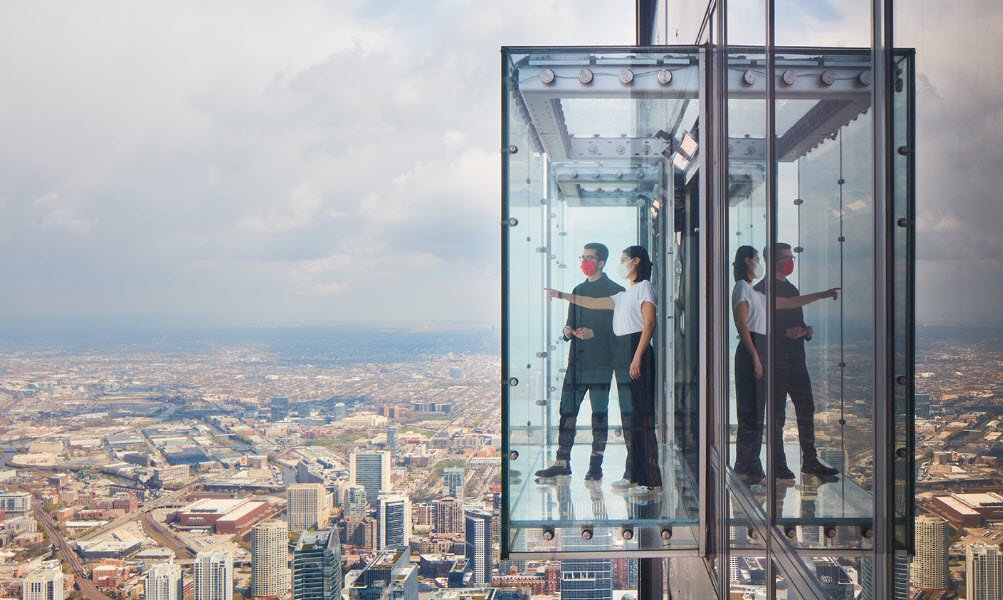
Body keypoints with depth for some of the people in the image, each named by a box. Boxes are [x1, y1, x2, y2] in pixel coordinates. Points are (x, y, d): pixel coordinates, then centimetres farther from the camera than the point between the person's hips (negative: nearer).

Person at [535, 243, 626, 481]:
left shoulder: (615, 291, -4)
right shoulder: (579, 290, 19)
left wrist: (594, 333, -19)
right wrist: (568, 330, 4)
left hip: (600, 363, -6)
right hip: (577, 361, 6)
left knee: (599, 413, 1)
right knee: (567, 410, 4)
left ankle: (596, 465, 8)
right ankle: (562, 462, 9)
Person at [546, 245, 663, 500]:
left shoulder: (644, 286, -4)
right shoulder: (624, 295, 24)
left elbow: (649, 322, -14)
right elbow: (594, 303, 29)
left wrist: (638, 356, -22)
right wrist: (563, 296, 28)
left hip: (637, 353, -9)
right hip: (624, 354, 9)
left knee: (639, 415, -13)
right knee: (628, 414, 9)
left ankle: (651, 481, -15)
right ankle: (634, 475, 14)